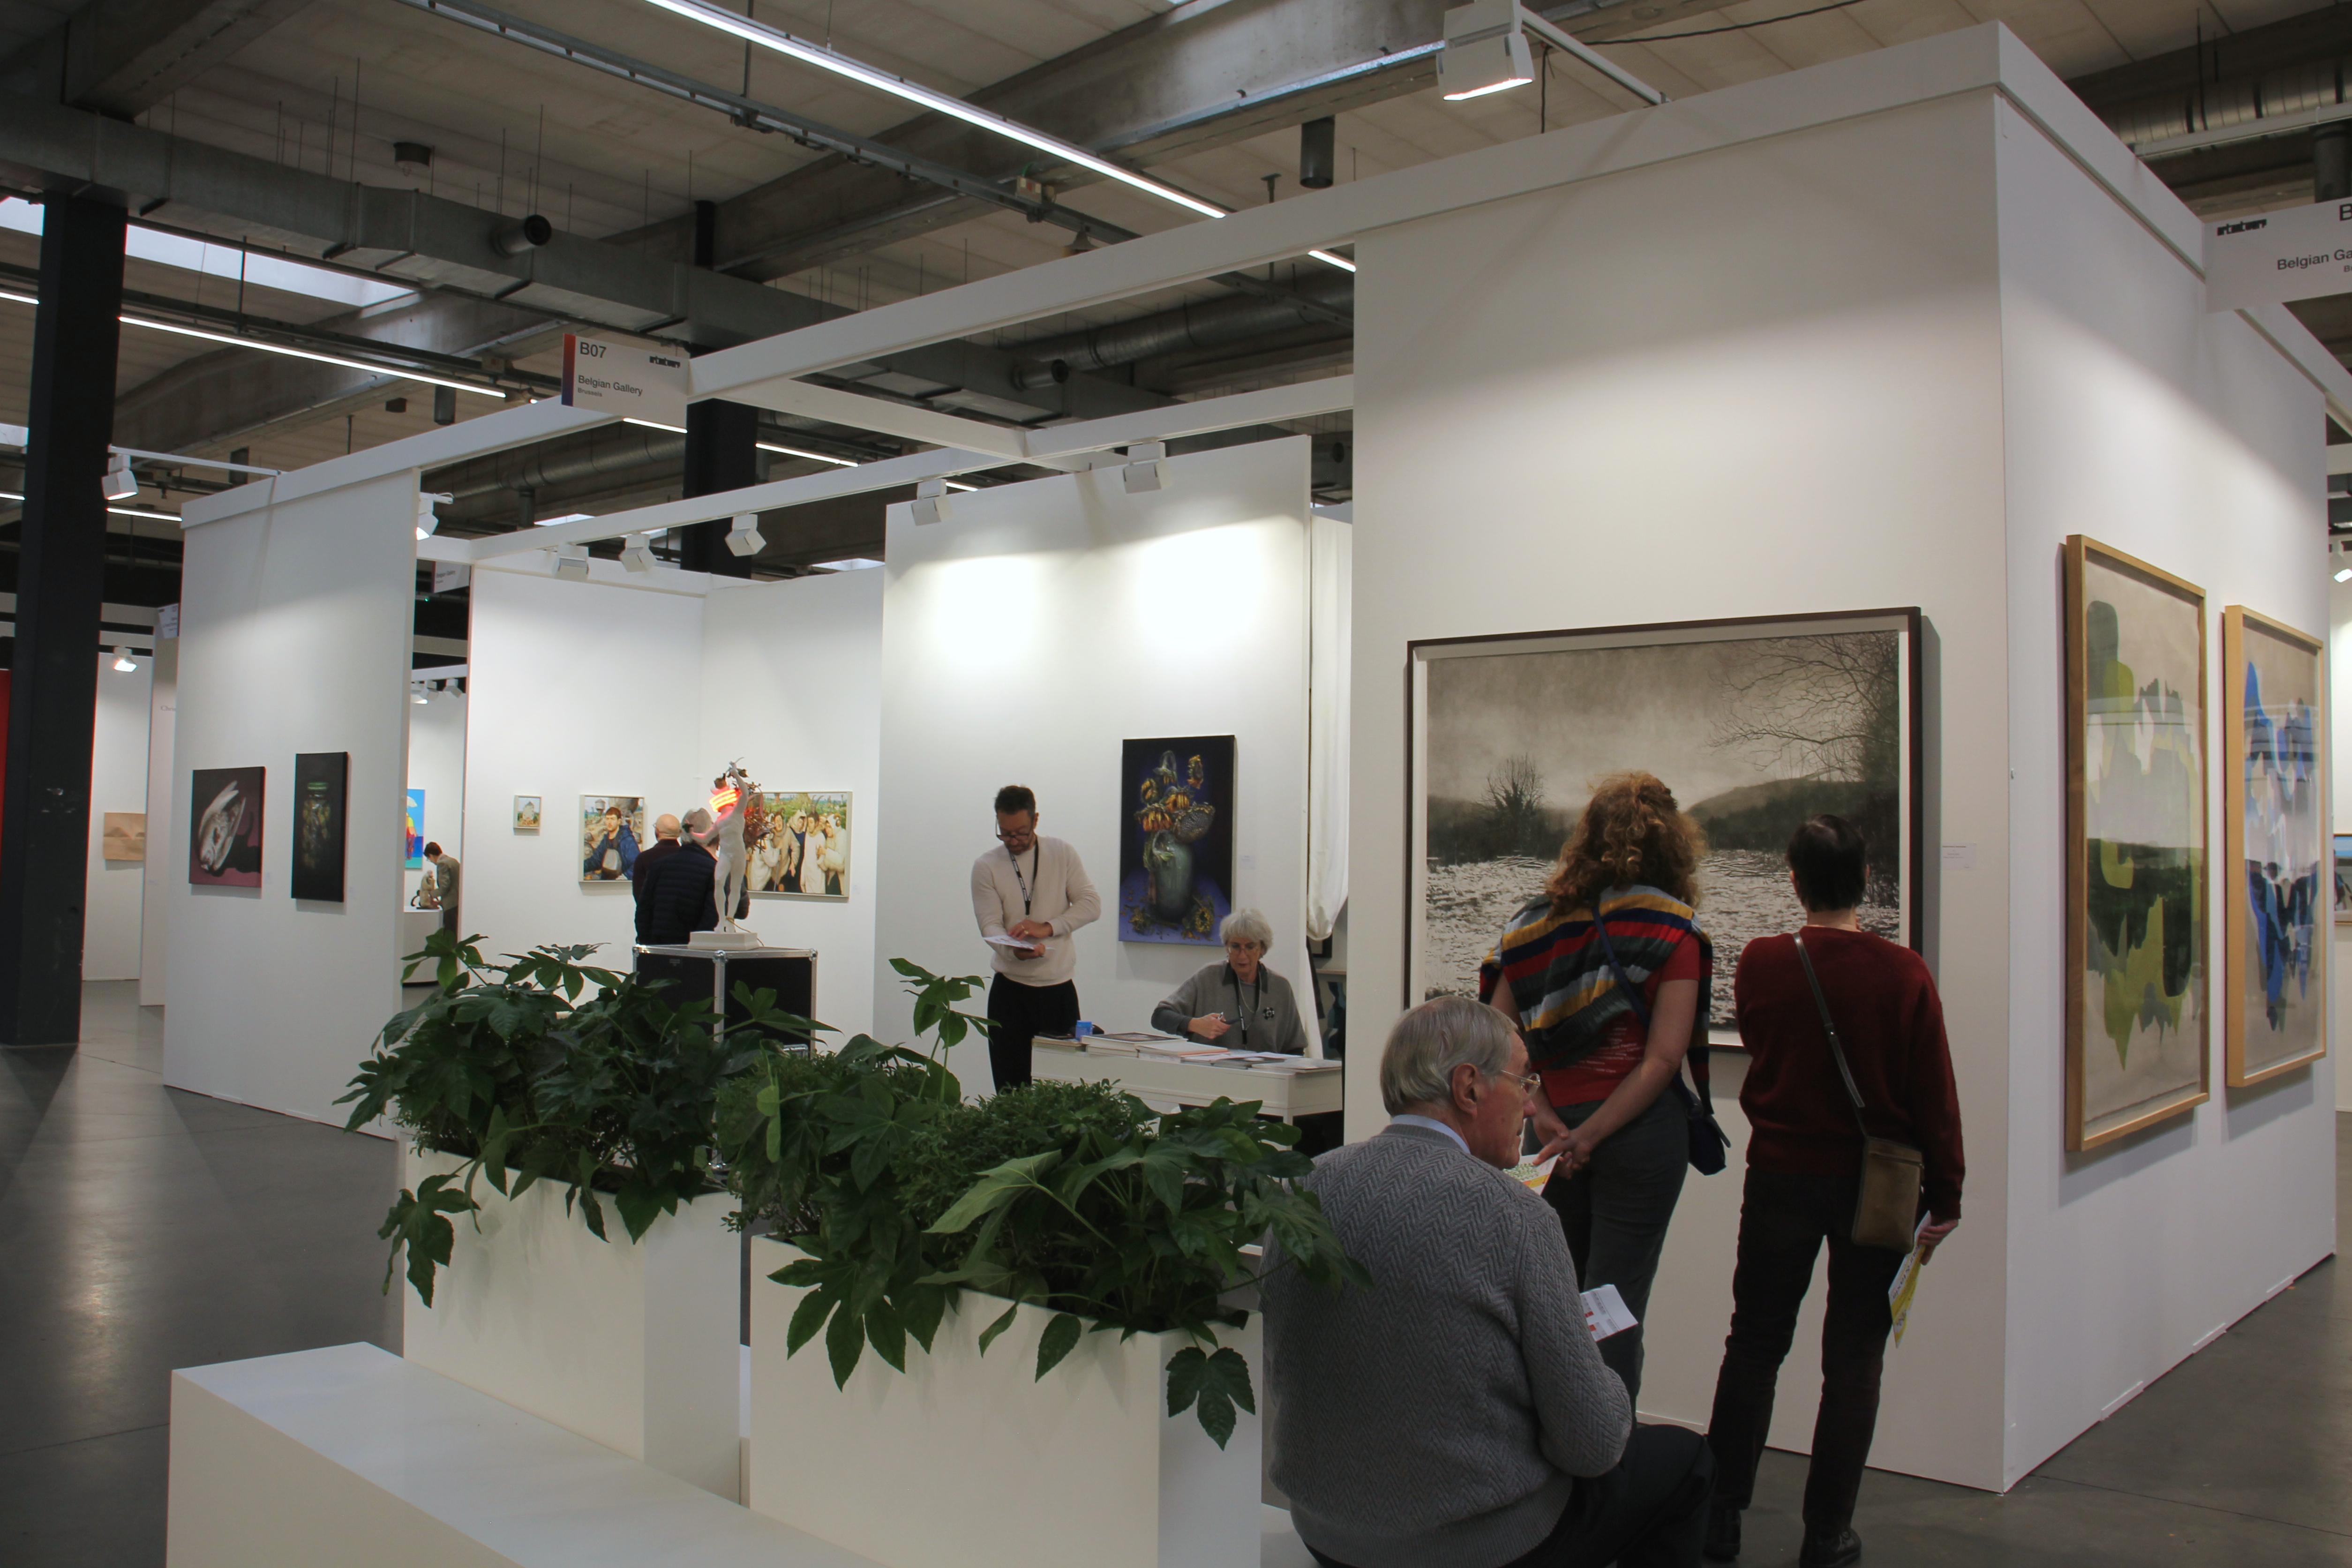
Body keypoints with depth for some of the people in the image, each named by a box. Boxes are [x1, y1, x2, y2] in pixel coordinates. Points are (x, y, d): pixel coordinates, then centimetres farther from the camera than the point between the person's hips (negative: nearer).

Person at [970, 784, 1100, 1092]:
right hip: (1011, 990, -1)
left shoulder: (1062, 854, 5)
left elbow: (1092, 904, -1)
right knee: (1011, 1089, -1)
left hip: (1060, 988, 1)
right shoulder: (986, 867, 1)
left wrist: (1047, 927, -16)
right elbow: (990, 925, -7)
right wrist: (1016, 951, -29)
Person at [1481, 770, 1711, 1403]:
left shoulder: (1536, 921, 4)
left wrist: (1542, 1113, -5)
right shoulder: (1674, 927, -6)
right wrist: (1592, 1134, -14)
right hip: (1640, 1132, -4)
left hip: (1558, 1130, 4)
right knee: (1616, 1309, 2)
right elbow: (1663, 1057, -14)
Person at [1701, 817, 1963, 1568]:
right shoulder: (1904, 973, -12)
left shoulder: (1759, 964, -9)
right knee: (1853, 1358, 10)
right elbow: (1935, 1095, -7)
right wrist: (1944, 1198, 1)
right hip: (1876, 1186, -1)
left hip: (1781, 1176, 1)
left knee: (1754, 1346, 13)